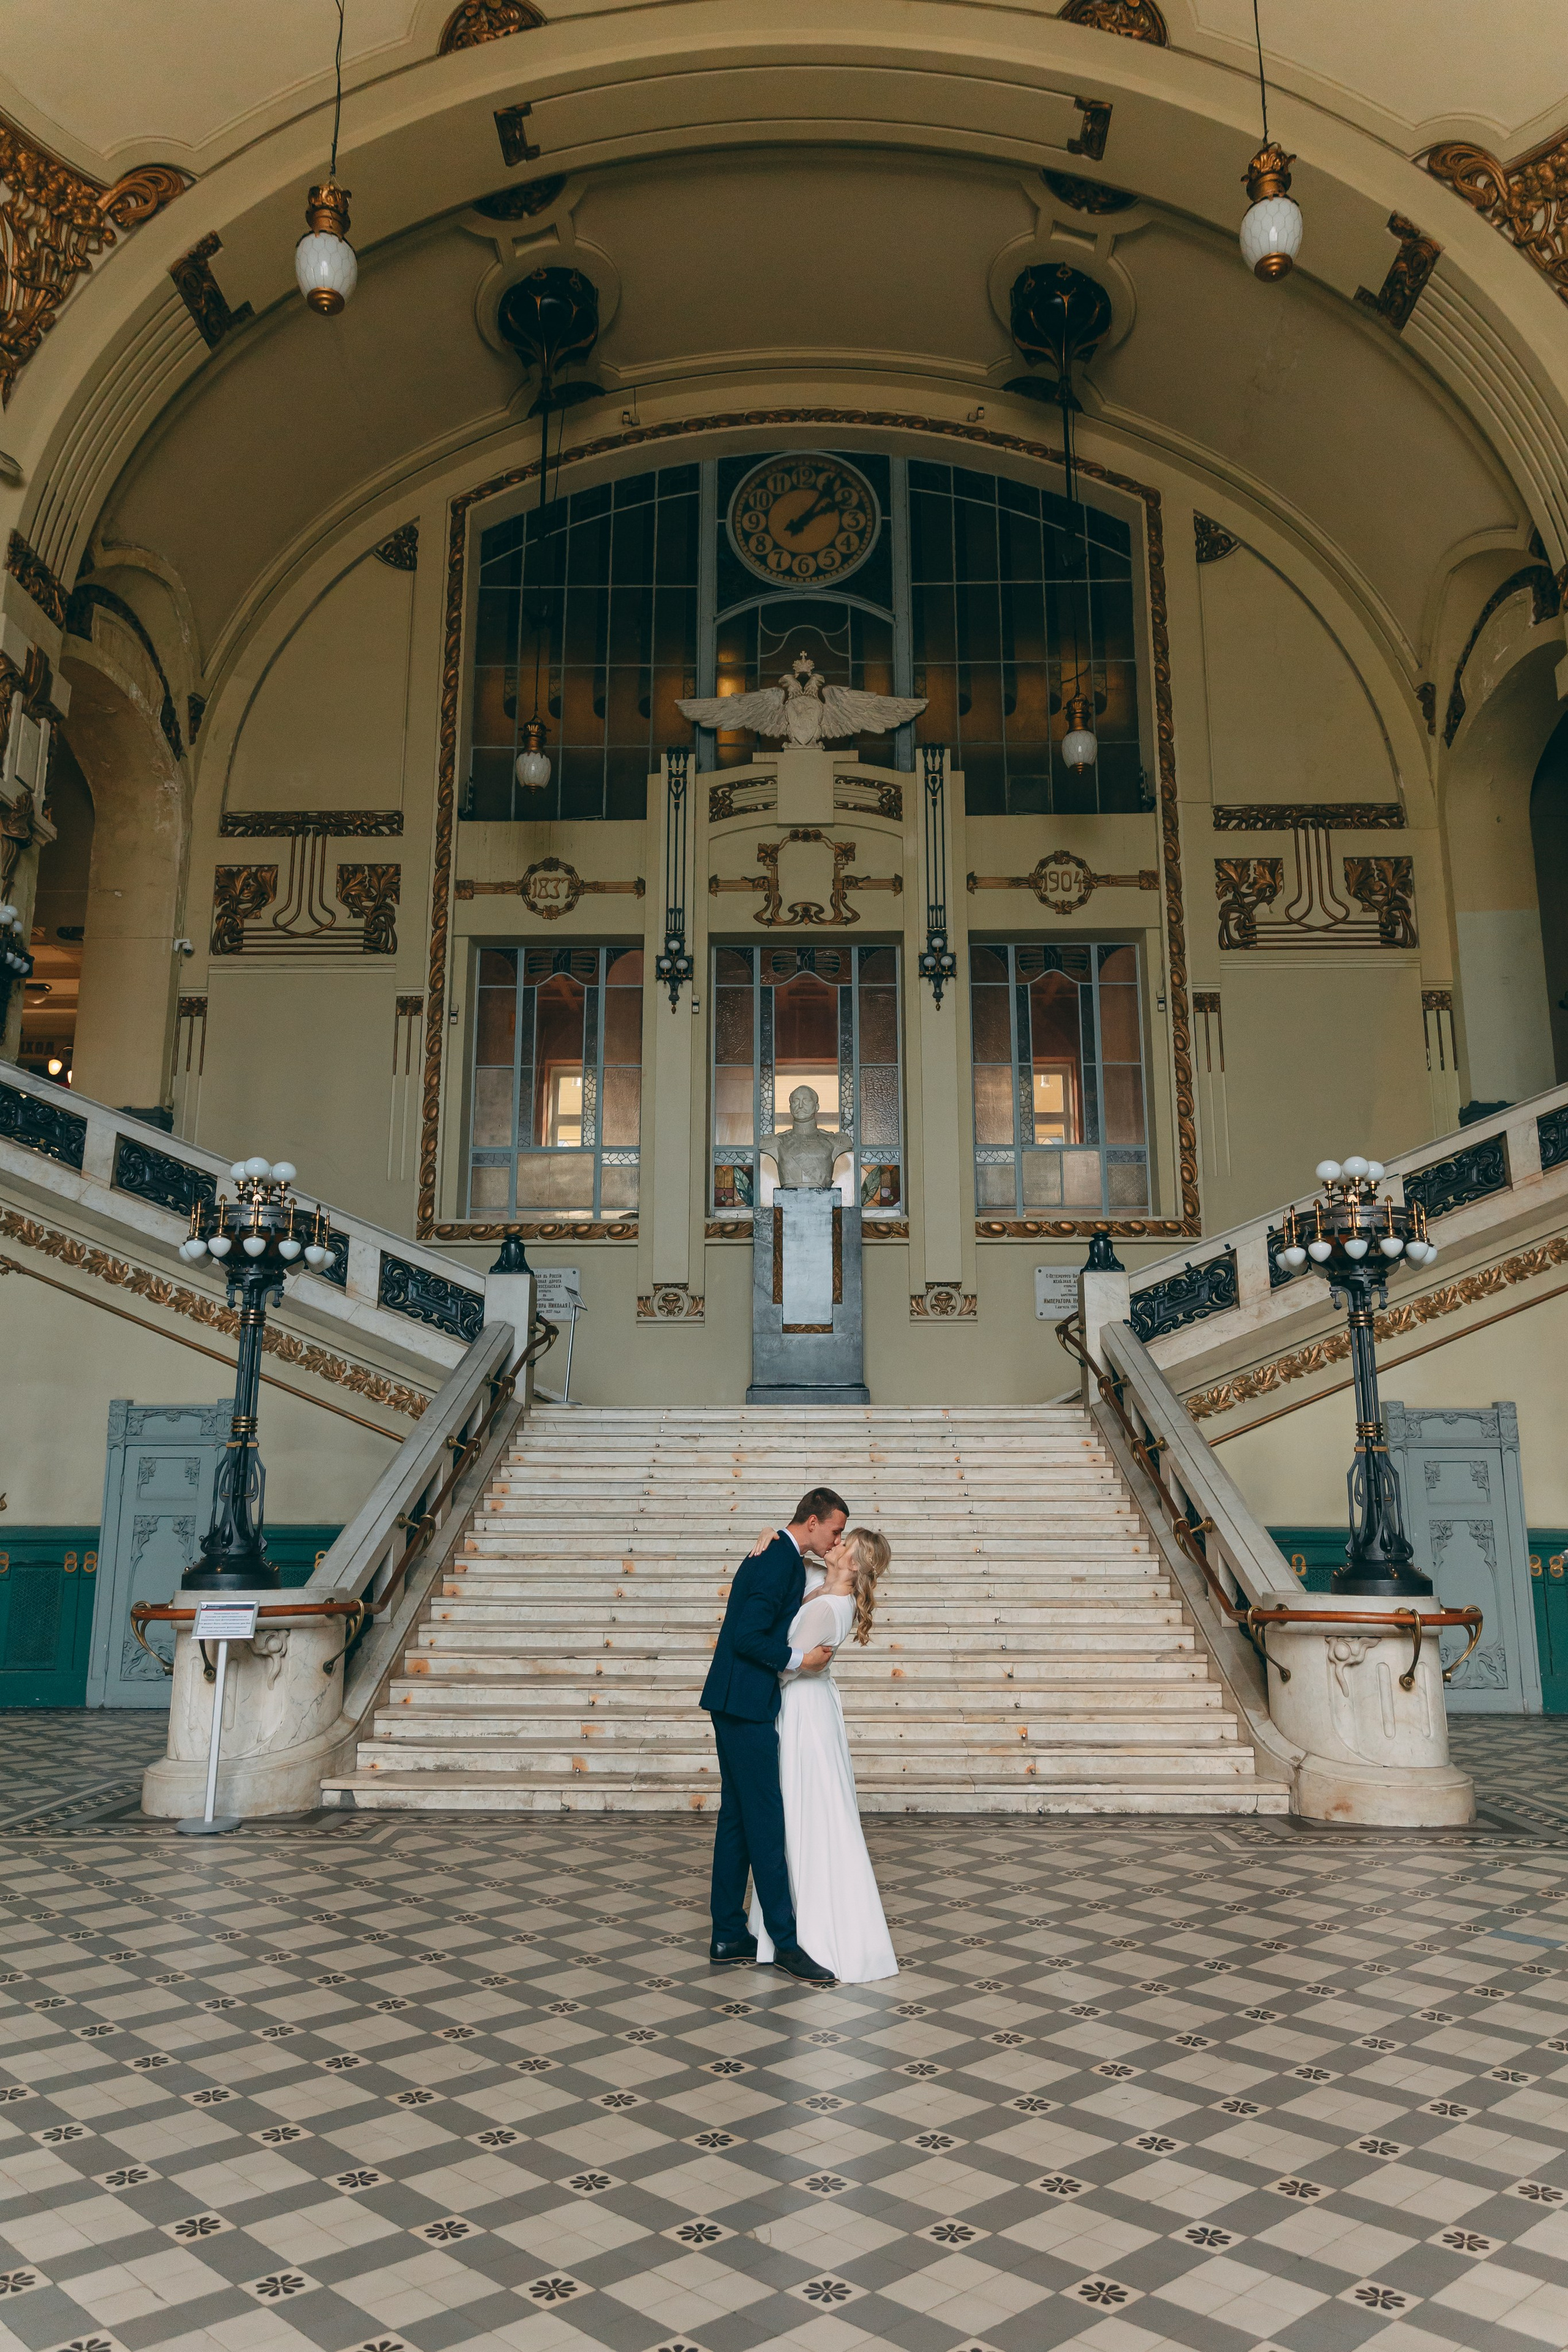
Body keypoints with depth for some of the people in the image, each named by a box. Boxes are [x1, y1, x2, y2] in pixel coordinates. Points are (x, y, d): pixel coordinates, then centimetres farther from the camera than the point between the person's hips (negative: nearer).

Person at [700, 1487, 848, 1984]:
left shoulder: (774, 1553, 14)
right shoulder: (781, 1562, -18)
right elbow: (746, 1637, -23)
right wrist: (798, 1660, -18)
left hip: (735, 1704, 10)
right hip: (746, 1705, -10)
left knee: (737, 1818, 13)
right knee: (766, 1821, -4)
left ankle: (729, 1937, 20)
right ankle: (785, 1942, 3)